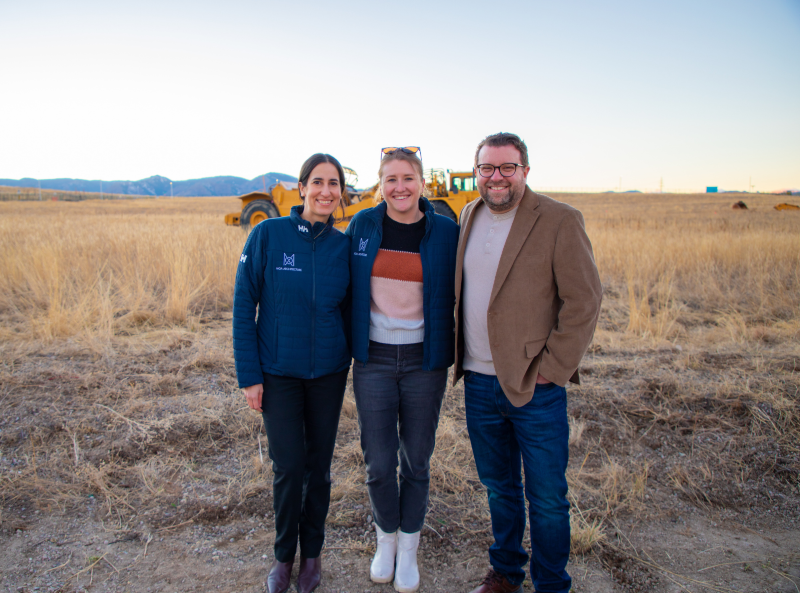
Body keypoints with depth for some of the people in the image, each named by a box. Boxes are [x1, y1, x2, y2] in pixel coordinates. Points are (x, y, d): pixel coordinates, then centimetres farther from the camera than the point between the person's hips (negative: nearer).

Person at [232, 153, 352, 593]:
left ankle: (312, 553, 33)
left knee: (319, 465, 11)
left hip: (328, 374, 2)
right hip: (279, 373, -2)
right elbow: (243, 305, -6)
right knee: (288, 467, 1)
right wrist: (249, 375, -8)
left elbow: (348, 308, 8)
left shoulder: (343, 245, -1)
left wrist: (353, 362, 0)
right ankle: (284, 554, 27)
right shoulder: (268, 235, -8)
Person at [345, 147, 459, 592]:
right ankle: (386, 540, 35)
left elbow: (459, 295, 3)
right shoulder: (362, 226, -1)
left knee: (417, 461, 11)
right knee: (379, 462, 7)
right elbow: (345, 286, 8)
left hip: (424, 362, -1)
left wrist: (450, 352, 0)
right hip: (373, 360, 1)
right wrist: (348, 341, 6)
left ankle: (409, 550, 33)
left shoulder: (445, 232, -5)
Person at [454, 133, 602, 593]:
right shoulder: (469, 216, 8)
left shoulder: (560, 221, -10)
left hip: (535, 387, -5)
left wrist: (551, 369, -13)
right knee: (499, 487, 20)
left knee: (547, 499, 8)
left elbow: (584, 301, -12)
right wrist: (461, 359, 10)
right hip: (479, 383, 5)